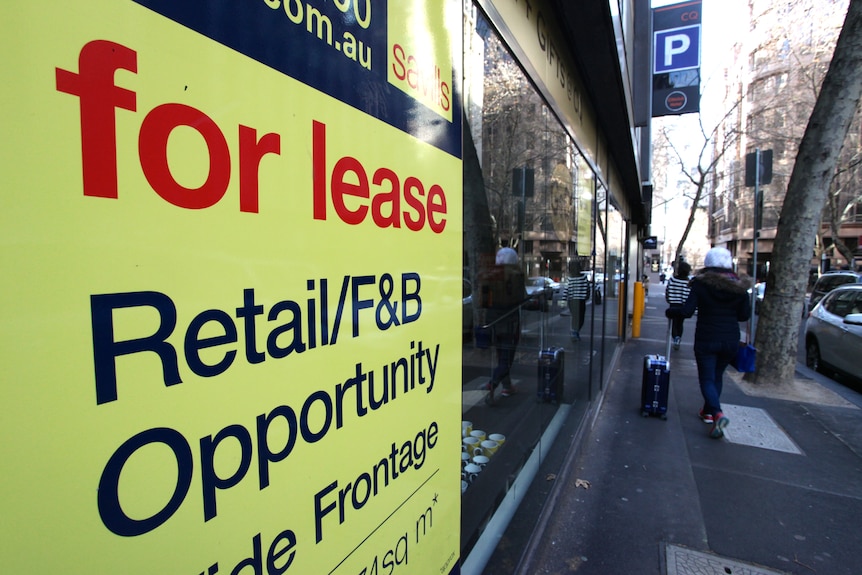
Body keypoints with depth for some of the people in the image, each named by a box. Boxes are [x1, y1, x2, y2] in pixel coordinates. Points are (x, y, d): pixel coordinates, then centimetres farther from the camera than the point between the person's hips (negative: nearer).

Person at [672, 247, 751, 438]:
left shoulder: (700, 284, -10)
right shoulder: (739, 286, 1)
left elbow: (687, 311, -16)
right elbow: (745, 315, 5)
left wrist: (670, 312, 1)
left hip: (706, 338, -4)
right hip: (730, 339, 4)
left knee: (707, 379, 2)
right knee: (717, 376, 20)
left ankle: (717, 413, -19)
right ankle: (708, 411, 30)